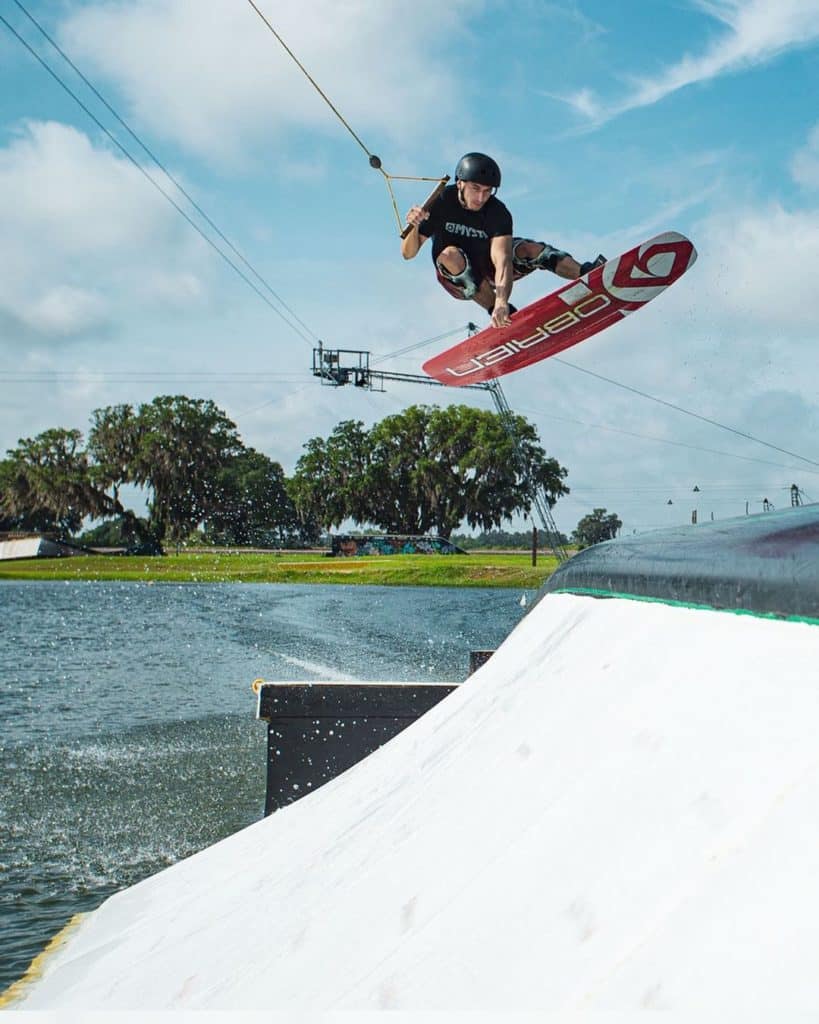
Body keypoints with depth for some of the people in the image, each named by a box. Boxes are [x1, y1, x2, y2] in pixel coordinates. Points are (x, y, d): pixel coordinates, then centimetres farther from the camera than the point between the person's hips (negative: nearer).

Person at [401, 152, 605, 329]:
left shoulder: (497, 212, -23)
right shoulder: (441, 202, -21)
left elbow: (502, 259, -38)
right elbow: (408, 254, -20)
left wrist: (502, 301, -55)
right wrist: (414, 227, -43)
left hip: (488, 267, 1)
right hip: (454, 273, -1)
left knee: (531, 249, -22)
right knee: (450, 253, -35)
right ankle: (504, 313, -36)